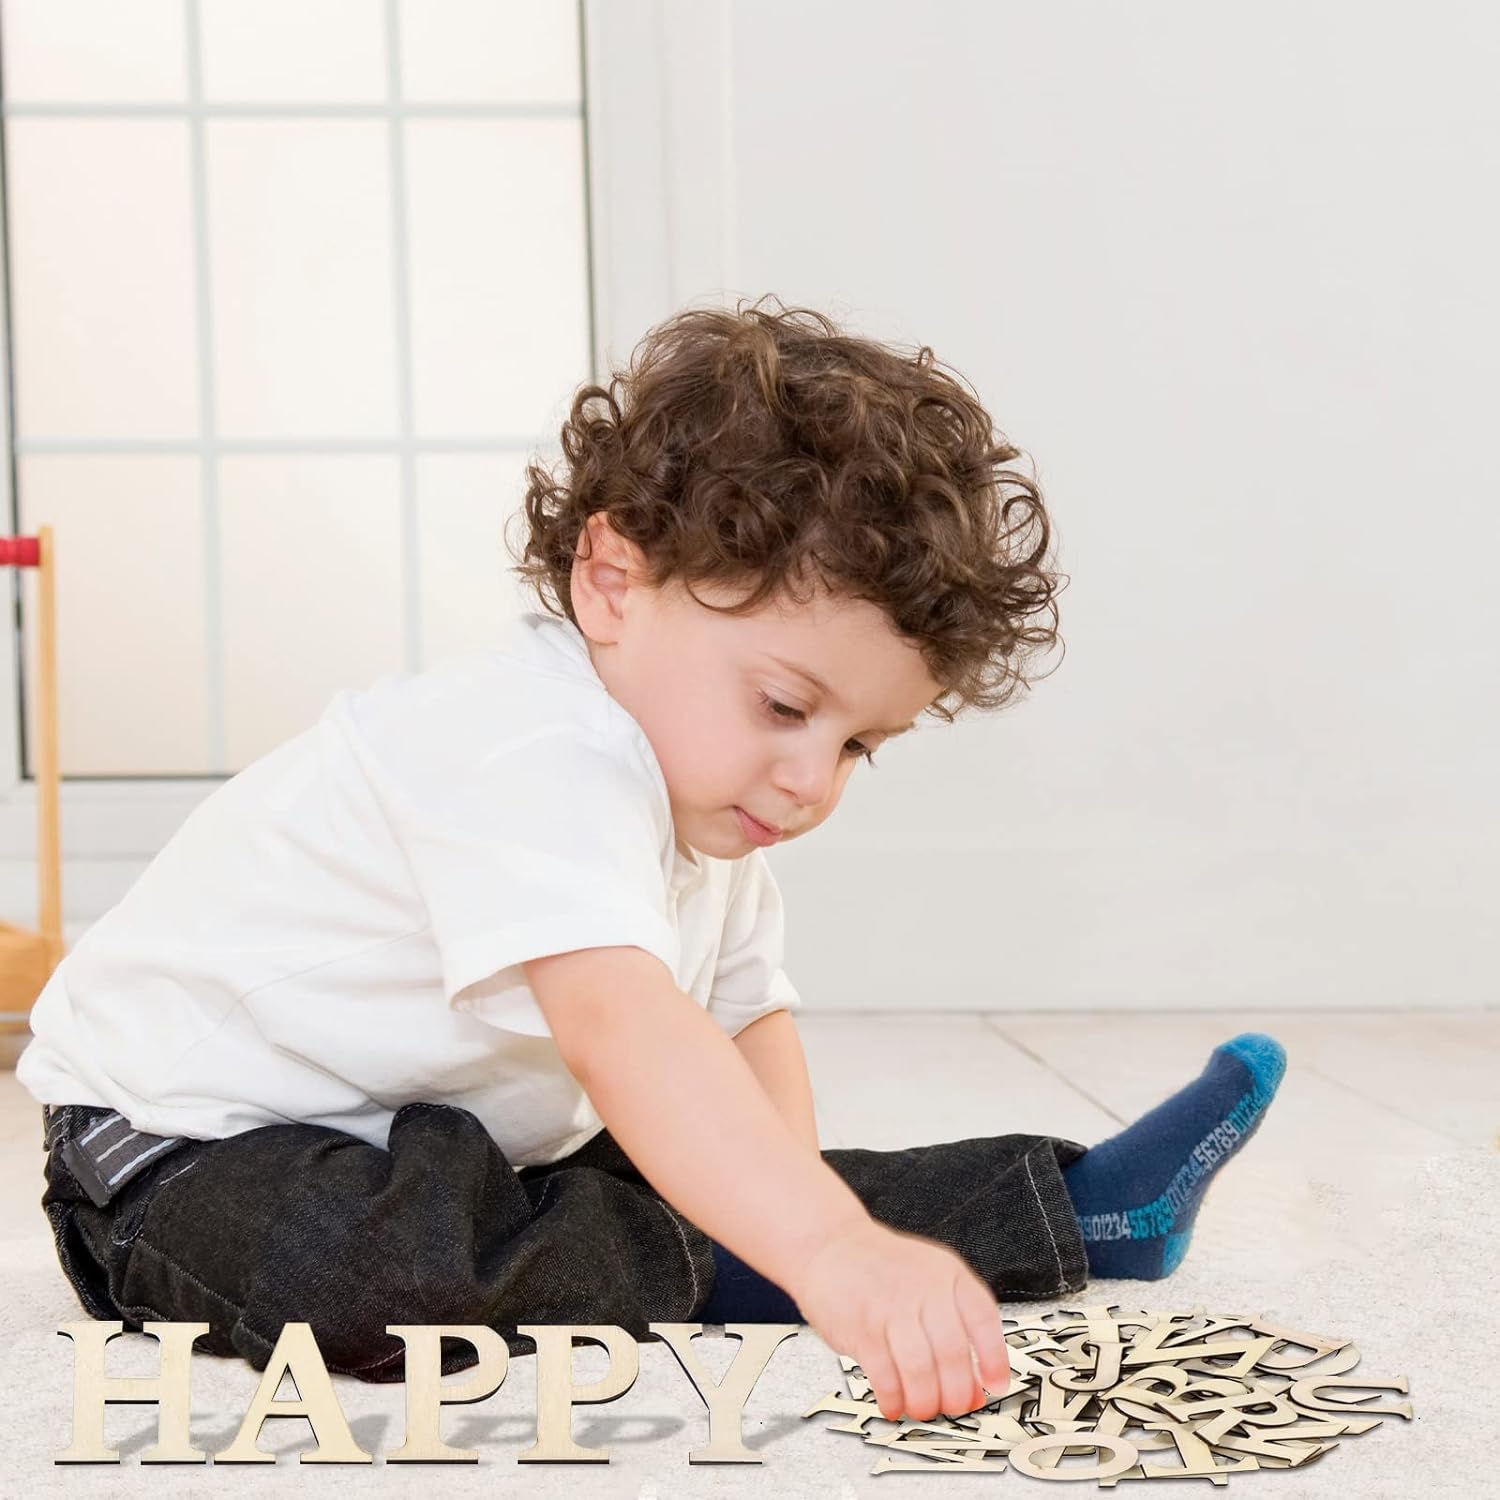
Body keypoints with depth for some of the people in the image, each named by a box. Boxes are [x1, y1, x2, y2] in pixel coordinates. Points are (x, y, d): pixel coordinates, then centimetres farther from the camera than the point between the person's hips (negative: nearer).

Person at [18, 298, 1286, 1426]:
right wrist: (828, 1252, -57)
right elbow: (616, 1023, -47)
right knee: (393, 1262, -39)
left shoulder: (703, 815, 3)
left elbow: (749, 1016, 10)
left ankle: (1067, 1205, 17)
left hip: (450, 1152, 9)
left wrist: (783, 1192, -9)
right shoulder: (537, 758, -32)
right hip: (195, 1140, -9)